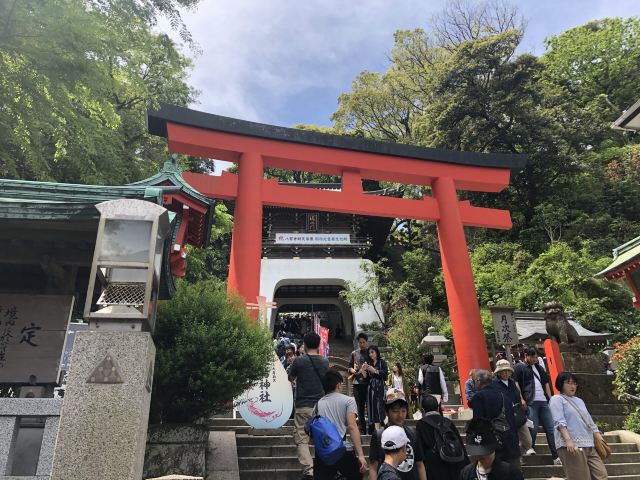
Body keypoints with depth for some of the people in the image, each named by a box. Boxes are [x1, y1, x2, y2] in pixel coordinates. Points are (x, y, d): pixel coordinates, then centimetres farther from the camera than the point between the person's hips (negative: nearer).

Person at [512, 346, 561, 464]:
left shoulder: (539, 368, 22)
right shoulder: (519, 367, 2)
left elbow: (546, 384, 25)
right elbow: (515, 384, -5)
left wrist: (550, 399, 14)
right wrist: (521, 399, -13)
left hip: (544, 402, 6)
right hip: (530, 403, -6)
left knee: (551, 428, 3)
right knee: (533, 429, -6)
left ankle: (556, 457, 7)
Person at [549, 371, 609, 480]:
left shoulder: (579, 400, 24)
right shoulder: (557, 399, 0)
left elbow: (590, 422, 24)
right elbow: (559, 422, -13)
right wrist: (568, 440, -24)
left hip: (589, 445, 7)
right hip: (572, 446, -7)